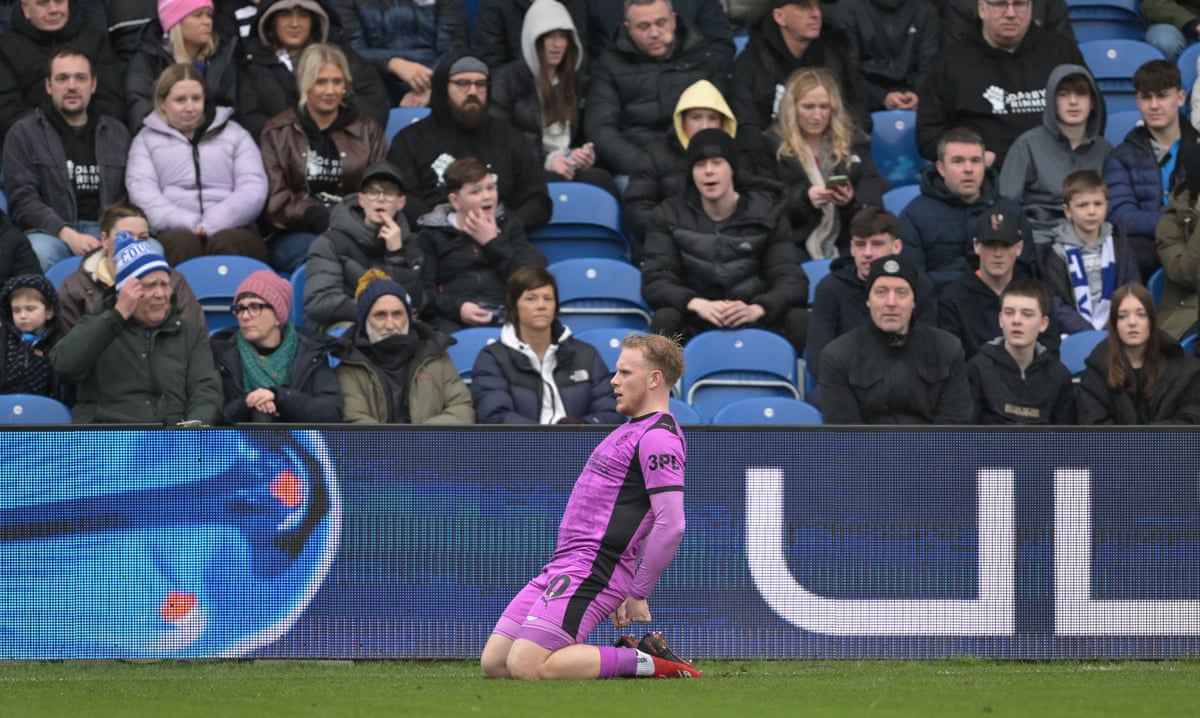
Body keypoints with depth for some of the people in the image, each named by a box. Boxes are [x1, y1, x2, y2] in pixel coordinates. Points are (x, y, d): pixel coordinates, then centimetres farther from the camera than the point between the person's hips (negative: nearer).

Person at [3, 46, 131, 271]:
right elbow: (22, 200, 0)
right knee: (40, 253, -41)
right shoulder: (24, 134, 10)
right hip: (51, 233, -2)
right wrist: (68, 235, -17)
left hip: (108, 231, 2)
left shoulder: (117, 133, 22)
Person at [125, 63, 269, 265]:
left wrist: (211, 224, -10)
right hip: (175, 230, 0)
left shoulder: (235, 134, 23)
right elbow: (142, 194, 5)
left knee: (227, 243, -38)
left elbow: (253, 190, 8)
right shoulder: (146, 140, 22)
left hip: (229, 227, 0)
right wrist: (189, 224, -13)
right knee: (180, 244, -38)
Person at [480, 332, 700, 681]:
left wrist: (638, 596, -17)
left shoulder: (658, 437, -12)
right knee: (493, 663, 2)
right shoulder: (632, 429, 21)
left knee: (526, 666, -22)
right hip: (560, 568, 10)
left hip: (590, 572, -10)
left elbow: (671, 524, -21)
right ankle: (628, 656, 7)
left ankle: (645, 661, -9)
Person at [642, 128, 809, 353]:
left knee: (799, 319, -29)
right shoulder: (670, 215, 6)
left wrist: (757, 309, -29)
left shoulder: (766, 214, 6)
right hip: (695, 325, -1)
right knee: (665, 319, -34)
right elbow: (654, 281, -7)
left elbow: (792, 281, -5)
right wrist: (696, 304, -30)